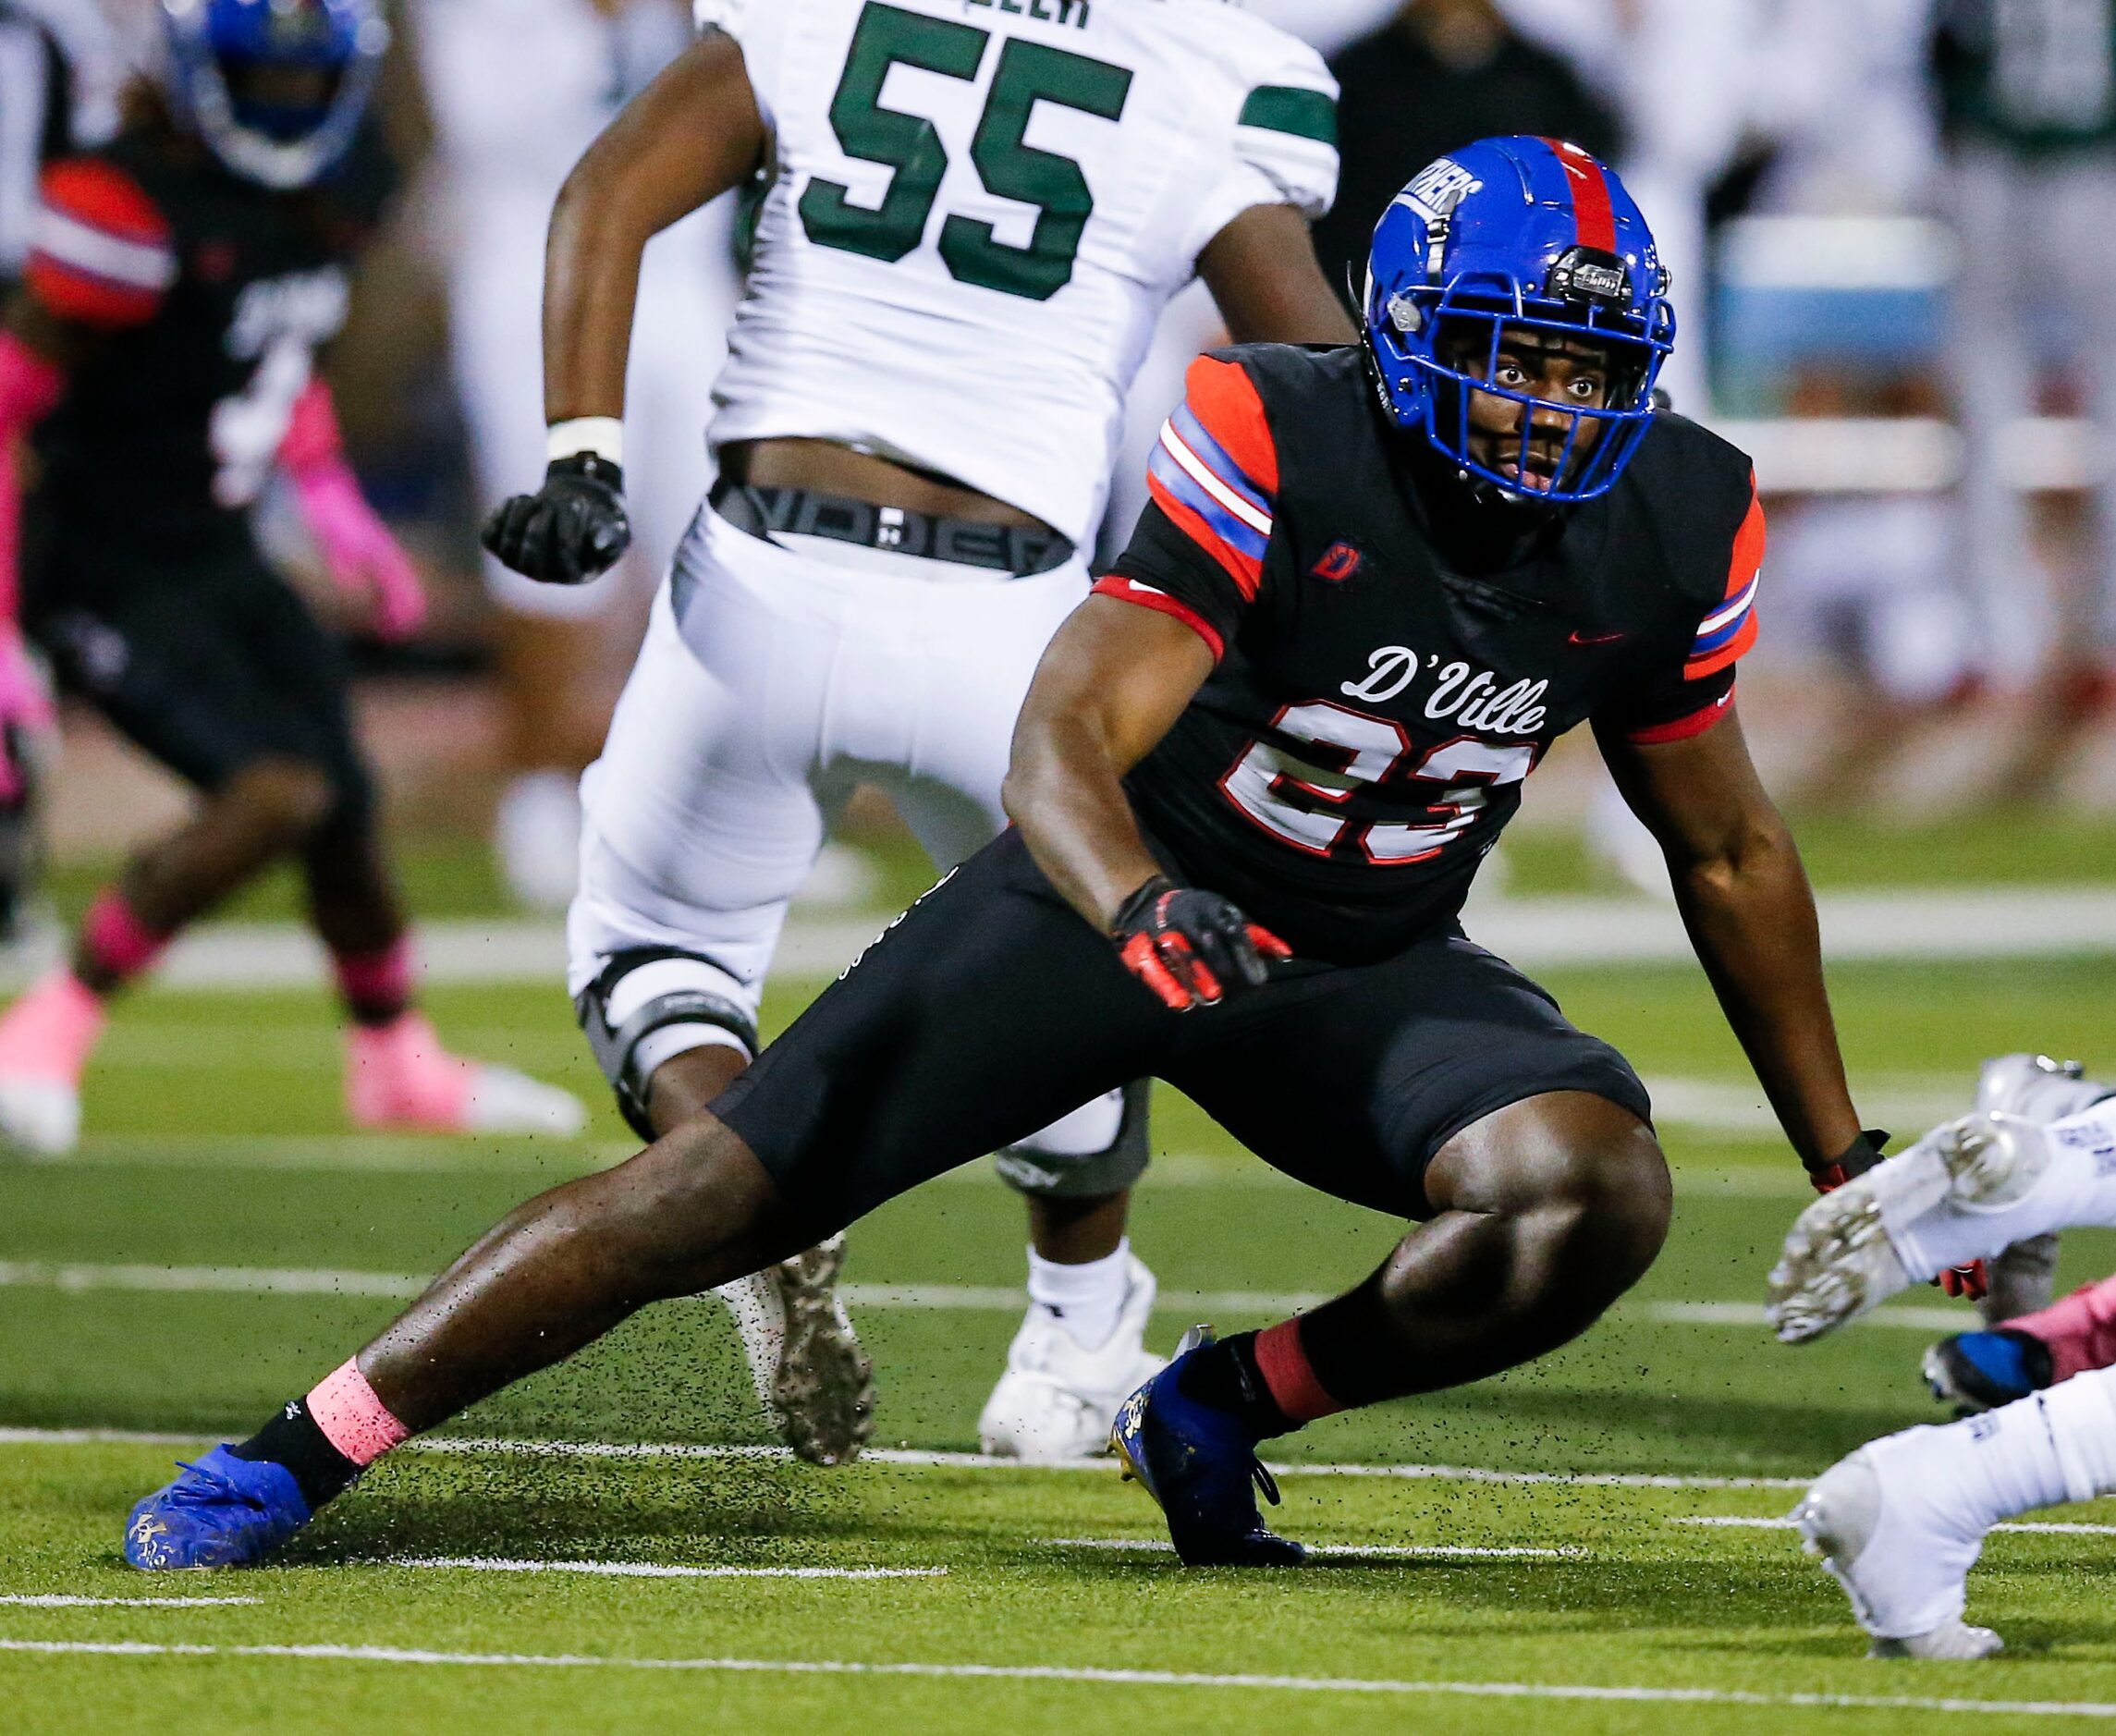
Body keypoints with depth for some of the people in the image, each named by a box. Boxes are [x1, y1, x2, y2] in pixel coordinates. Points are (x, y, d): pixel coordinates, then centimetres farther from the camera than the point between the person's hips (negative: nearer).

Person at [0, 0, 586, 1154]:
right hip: (98, 573, -8)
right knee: (278, 791, -22)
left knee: (344, 808, 13)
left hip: (215, 558, 8)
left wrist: (329, 499, 16)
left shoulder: (326, 197, 2)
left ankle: (397, 1065, 39)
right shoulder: (136, 207, -24)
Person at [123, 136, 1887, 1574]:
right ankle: (289, 1457, 2)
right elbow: (1062, 746, -29)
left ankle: (1218, 1409, -2)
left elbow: (1731, 854, 6)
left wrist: (1844, 1160, 11)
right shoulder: (1272, 448, -24)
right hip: (1120, 886, -3)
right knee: (731, 1187, -11)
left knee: (1596, 1194, -26)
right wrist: (1141, 914, -52)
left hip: (1371, 966, 3)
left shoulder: (1670, 531, -10)